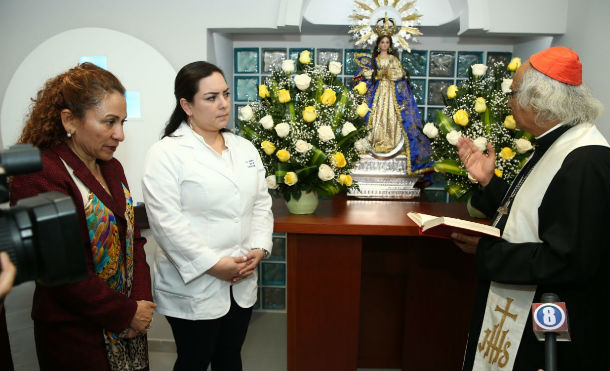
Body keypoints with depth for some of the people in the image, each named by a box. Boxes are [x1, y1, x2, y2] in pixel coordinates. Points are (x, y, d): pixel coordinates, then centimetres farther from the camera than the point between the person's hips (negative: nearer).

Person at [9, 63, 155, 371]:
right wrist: (127, 313, -12)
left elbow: (132, 237, 6)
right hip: (76, 337, -6)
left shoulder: (111, 167, 5)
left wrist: (141, 301, -6)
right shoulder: (39, 178, -20)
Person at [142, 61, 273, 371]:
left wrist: (258, 249, -8)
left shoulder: (245, 148, 8)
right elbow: (166, 221, -19)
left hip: (242, 283, 5)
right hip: (193, 286, -5)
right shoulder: (166, 152, -12)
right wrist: (214, 264, -19)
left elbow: (261, 203, 7)